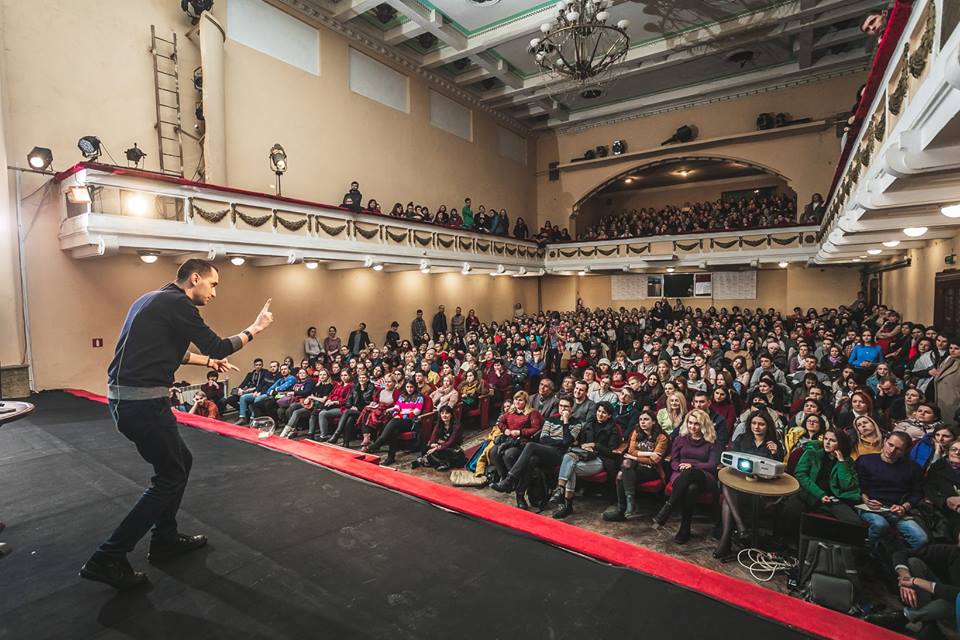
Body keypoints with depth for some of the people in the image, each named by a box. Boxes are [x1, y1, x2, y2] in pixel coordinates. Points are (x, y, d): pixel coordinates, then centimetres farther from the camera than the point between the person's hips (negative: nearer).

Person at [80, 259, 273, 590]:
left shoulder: (155, 299, 16)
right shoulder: (177, 303, -14)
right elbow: (217, 346, -13)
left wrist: (208, 361, 25)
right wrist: (255, 328, -2)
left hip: (124, 397, 10)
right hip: (143, 401, -10)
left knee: (181, 462, 19)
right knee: (170, 477, 1)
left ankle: (165, 539, 30)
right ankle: (107, 559, 7)